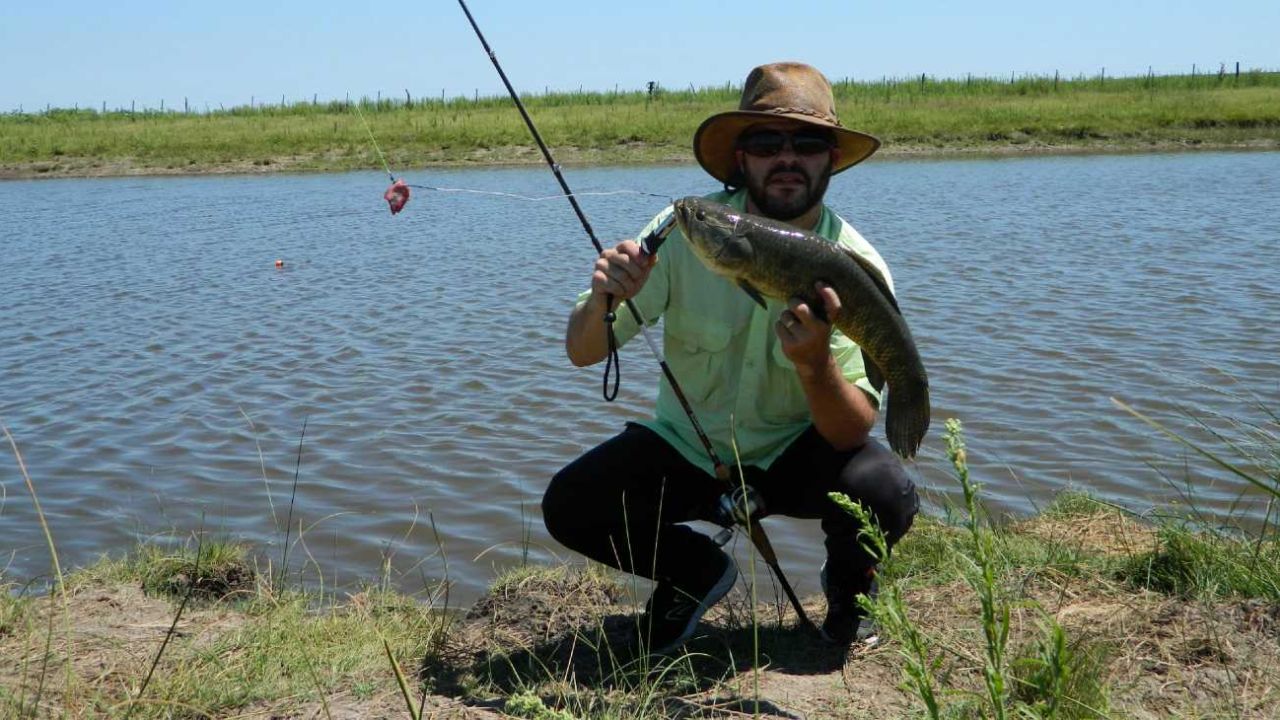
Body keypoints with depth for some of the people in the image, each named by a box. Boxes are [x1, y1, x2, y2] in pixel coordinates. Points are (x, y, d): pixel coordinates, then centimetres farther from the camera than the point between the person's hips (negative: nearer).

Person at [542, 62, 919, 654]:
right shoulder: (684, 231, -17)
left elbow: (852, 433, -24)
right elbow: (582, 353, -15)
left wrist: (815, 364, -45)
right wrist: (605, 299, -38)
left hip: (796, 455, -1)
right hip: (686, 448, 2)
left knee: (886, 494, -30)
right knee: (567, 506, -20)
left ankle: (849, 580, 8)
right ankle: (695, 571, 11)